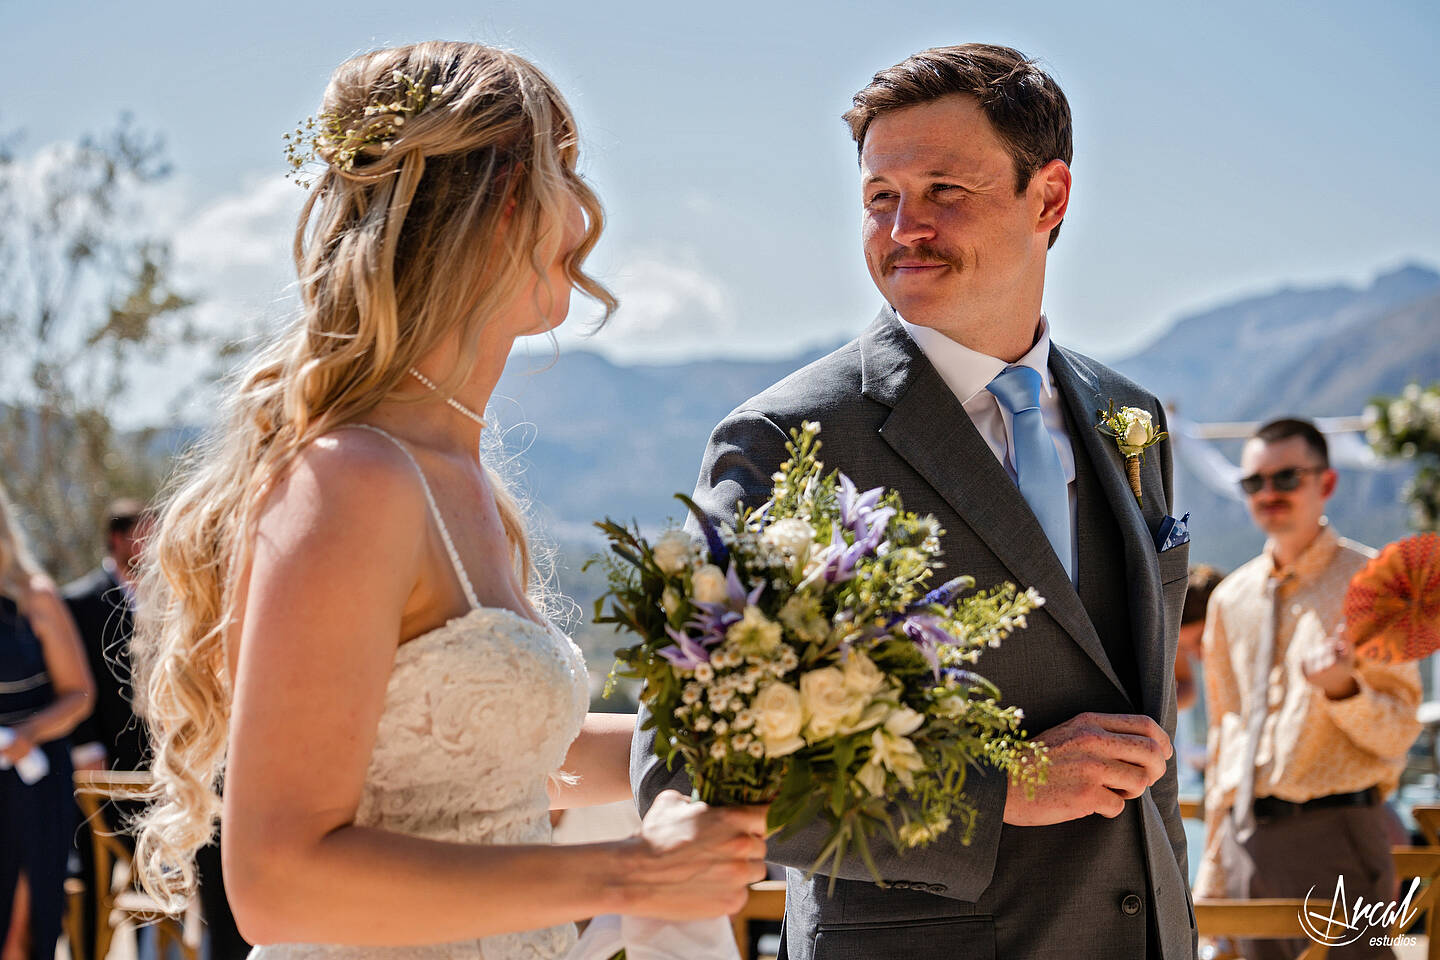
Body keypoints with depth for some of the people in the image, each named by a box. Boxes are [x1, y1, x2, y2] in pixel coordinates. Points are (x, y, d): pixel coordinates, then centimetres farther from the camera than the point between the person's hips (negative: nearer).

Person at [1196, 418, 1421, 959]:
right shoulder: (1230, 599, 14)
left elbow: (1399, 733, -4)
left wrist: (1342, 688, -24)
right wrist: (1213, 865, 17)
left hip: (1332, 832, -5)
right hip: (1248, 837, 5)